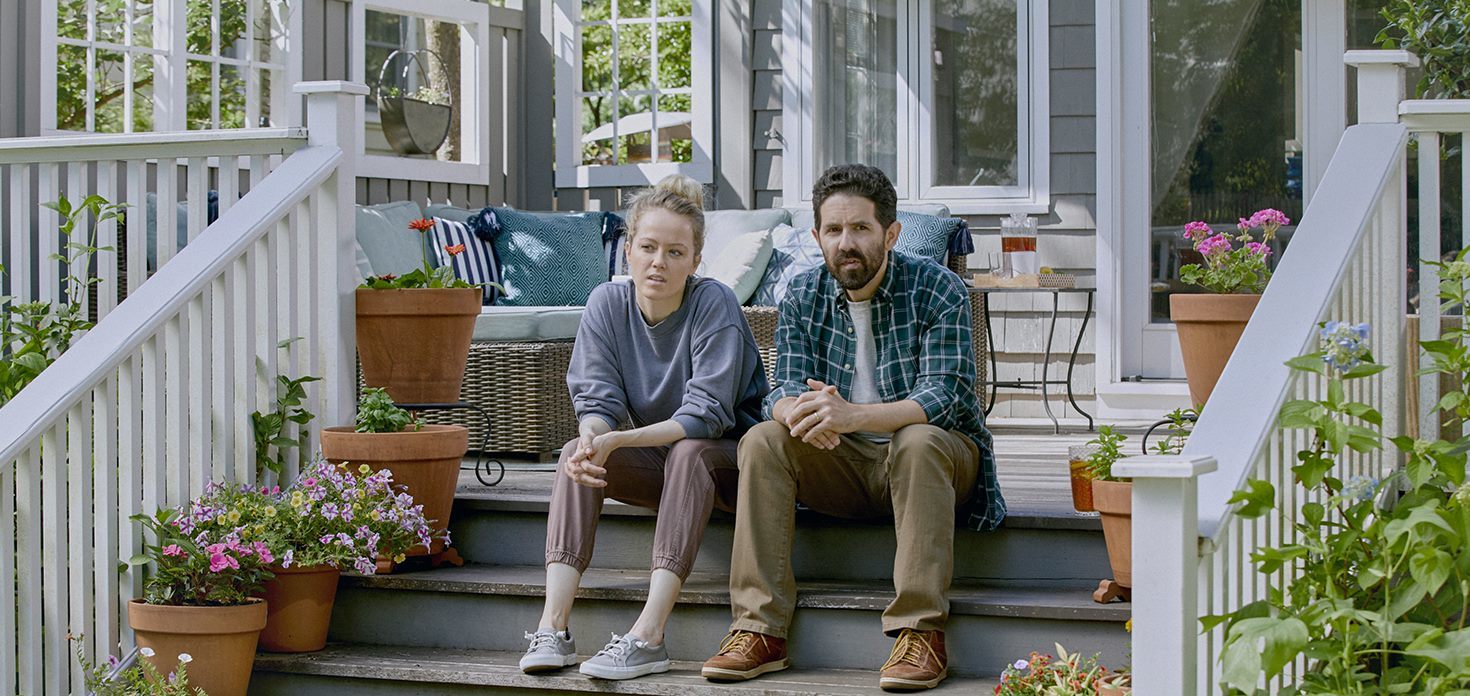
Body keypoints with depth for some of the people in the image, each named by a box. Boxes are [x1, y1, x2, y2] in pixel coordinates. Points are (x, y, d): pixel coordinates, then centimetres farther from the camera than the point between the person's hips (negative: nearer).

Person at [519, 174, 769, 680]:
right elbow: (596, 400, -9)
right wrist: (591, 436, -34)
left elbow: (705, 415, -27)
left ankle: (648, 636, -44)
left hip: (727, 457, -4)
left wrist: (618, 441, -38)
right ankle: (552, 628, -32)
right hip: (660, 460, 5)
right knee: (576, 453, -21)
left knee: (688, 453, -36)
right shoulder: (607, 303, -6)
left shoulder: (715, 305, -20)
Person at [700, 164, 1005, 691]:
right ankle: (760, 631, -25)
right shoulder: (802, 297, 2)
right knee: (762, 441, -21)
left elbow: (944, 396, -23)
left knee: (918, 441, -36)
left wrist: (851, 416, -40)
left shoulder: (938, 290, -12)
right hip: (845, 466, 4)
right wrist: (801, 412, -35)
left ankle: (921, 632, -35)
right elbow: (784, 391, -7)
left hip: (934, 460, -4)